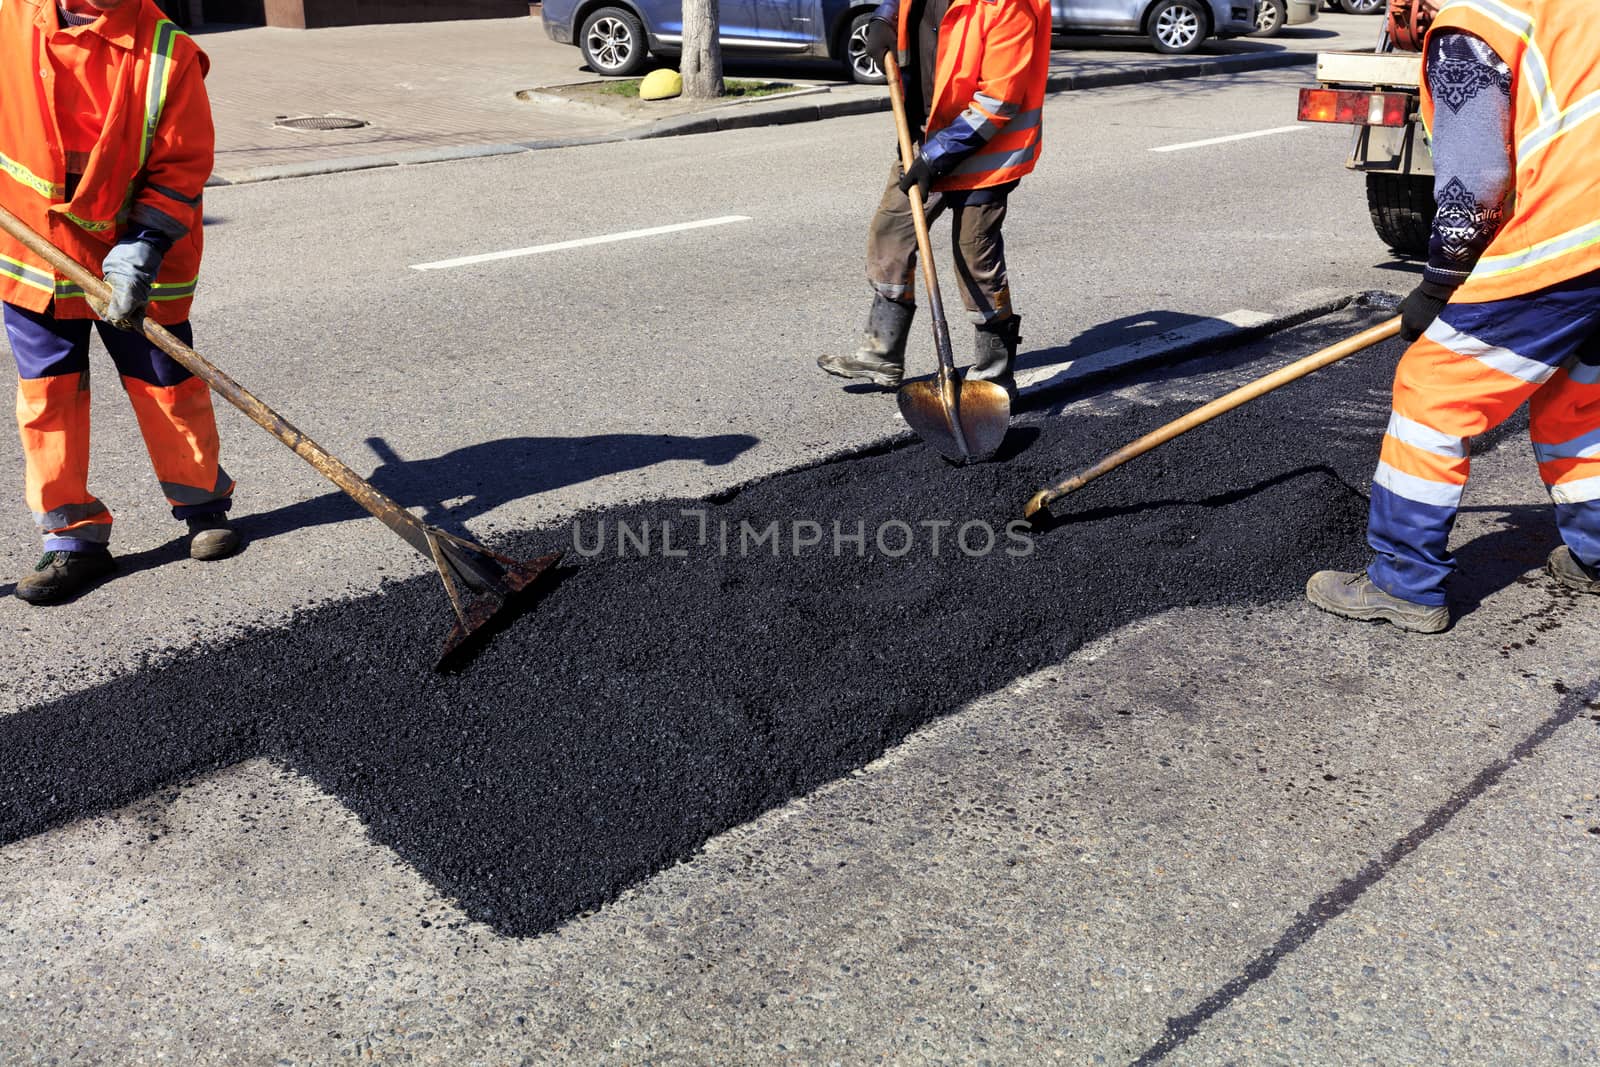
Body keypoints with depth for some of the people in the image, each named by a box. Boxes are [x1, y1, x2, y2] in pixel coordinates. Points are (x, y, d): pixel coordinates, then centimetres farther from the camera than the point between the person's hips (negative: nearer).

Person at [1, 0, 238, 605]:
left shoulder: (167, 55, -12)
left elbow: (182, 166, -12)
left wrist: (143, 249, -20)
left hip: (130, 264, -2)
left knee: (166, 390, 7)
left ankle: (204, 506, 29)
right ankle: (75, 538, 17)